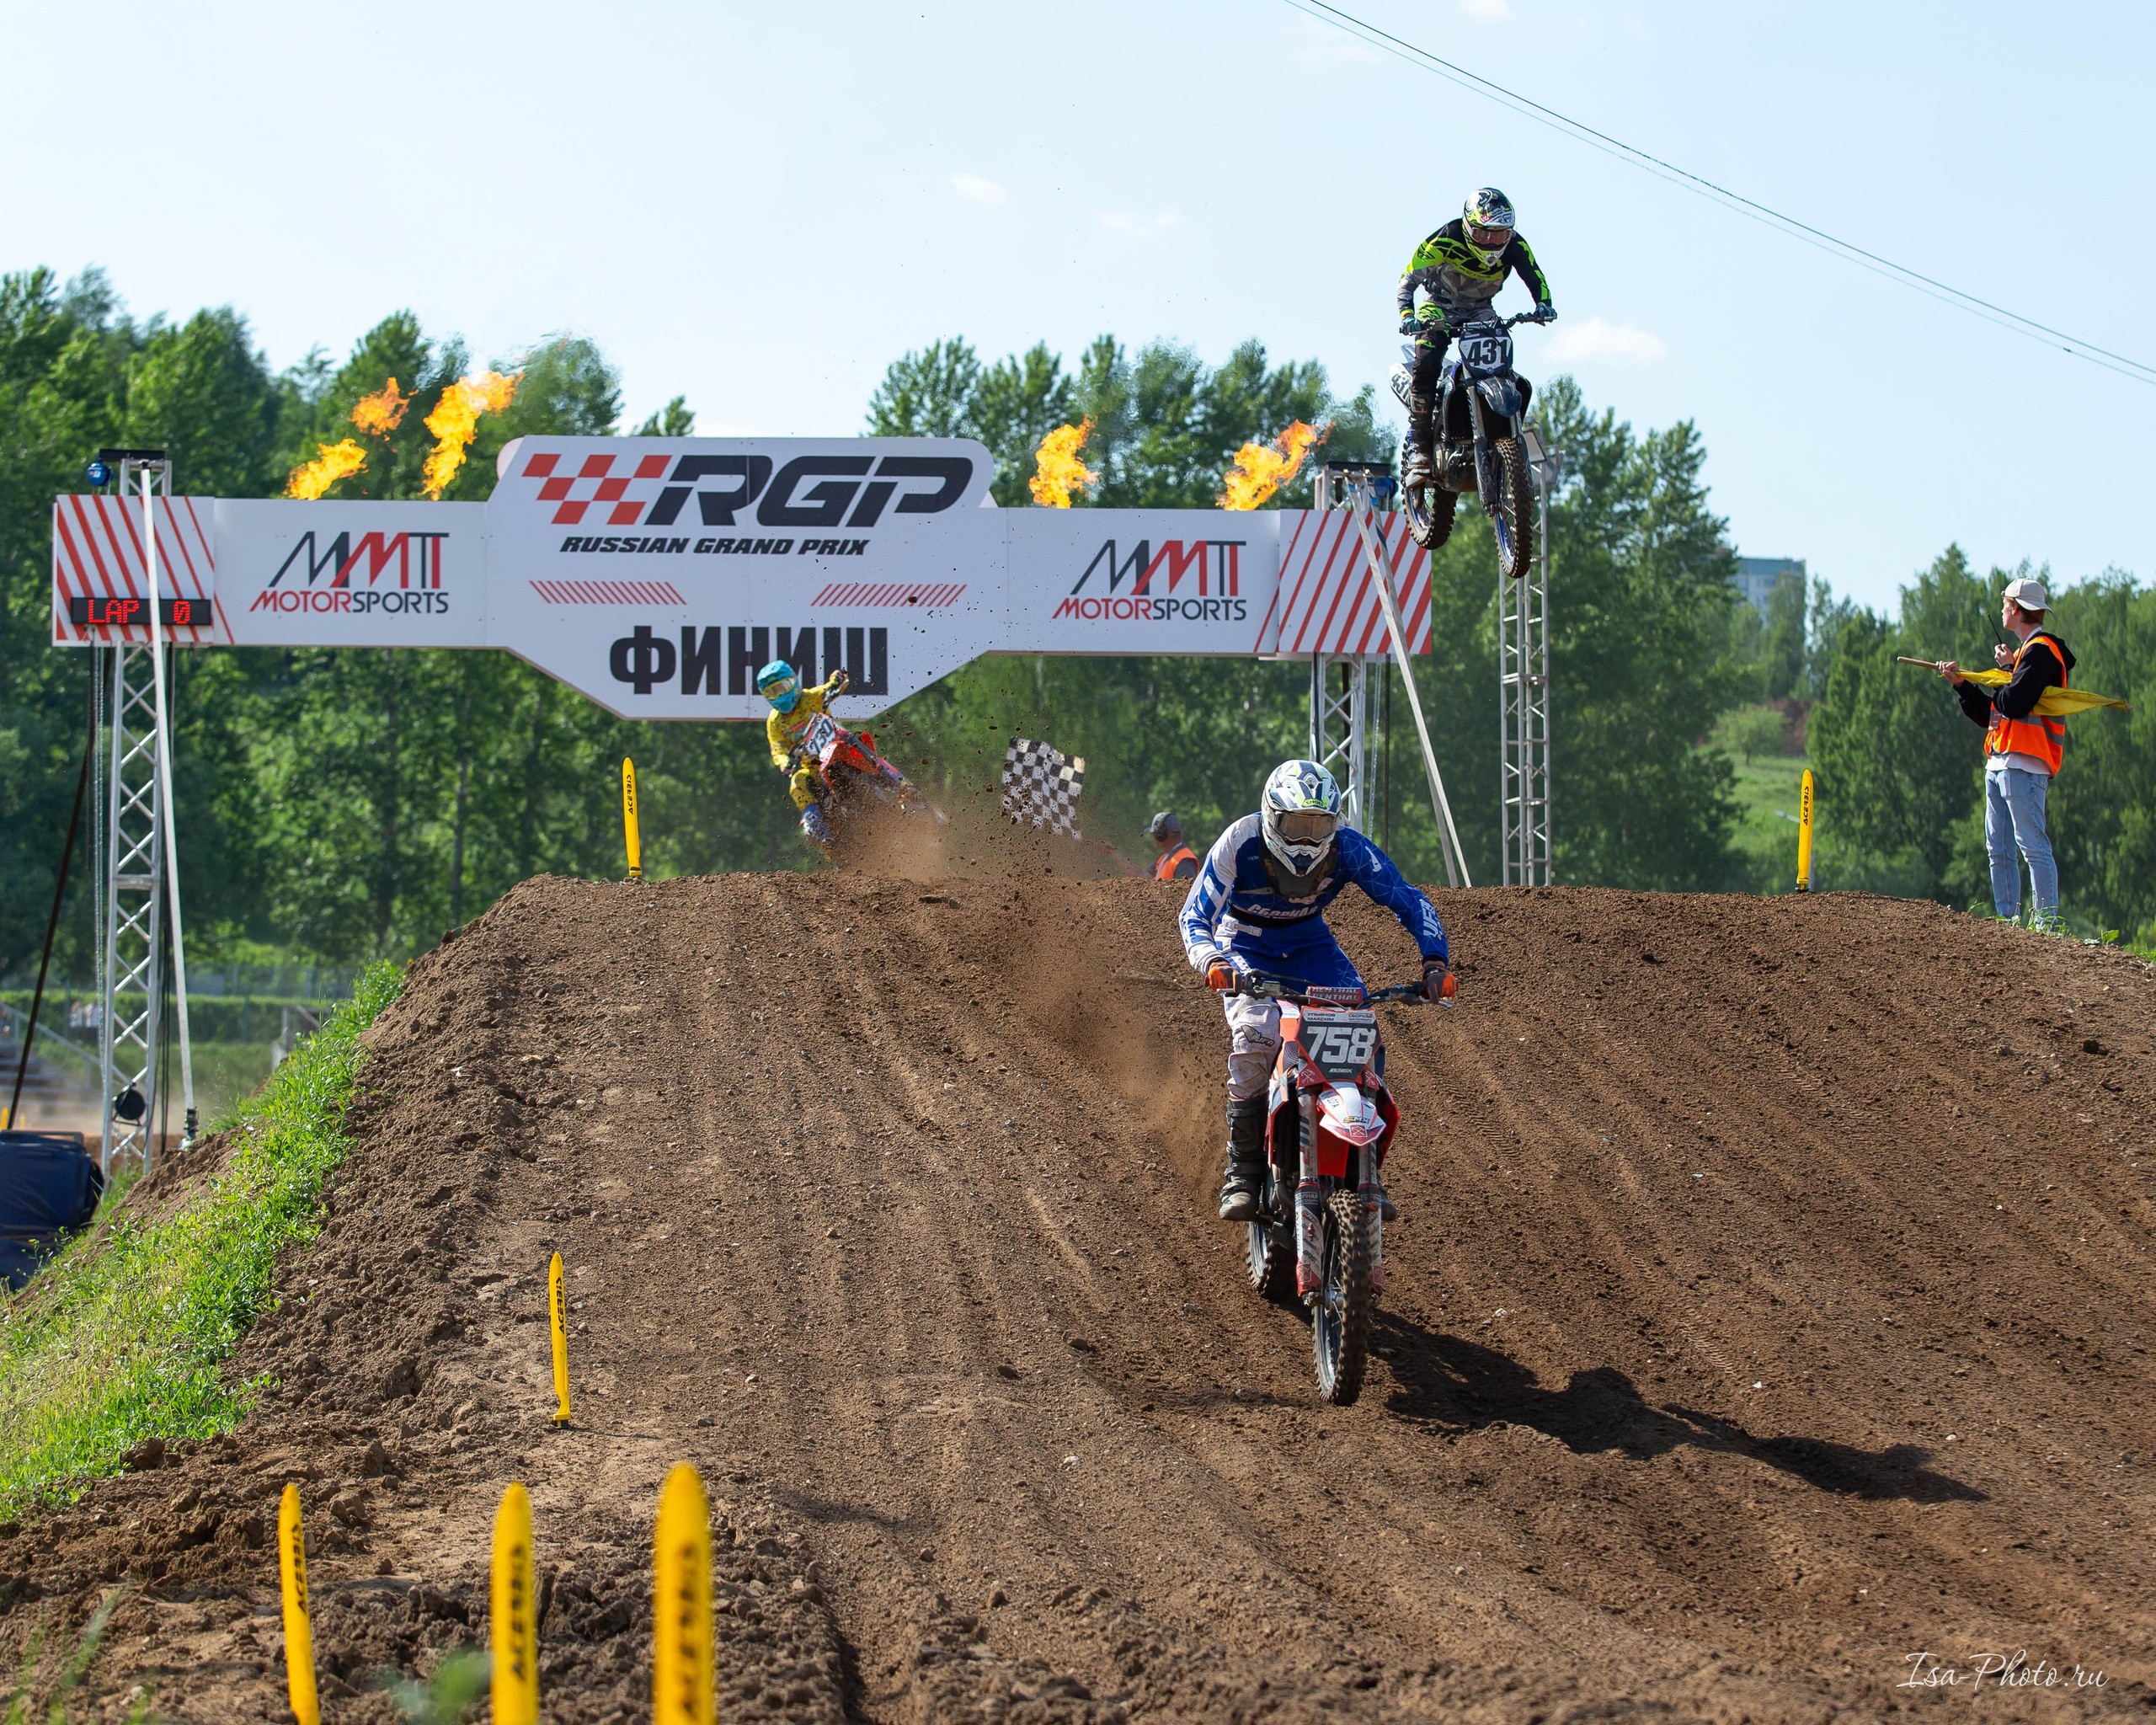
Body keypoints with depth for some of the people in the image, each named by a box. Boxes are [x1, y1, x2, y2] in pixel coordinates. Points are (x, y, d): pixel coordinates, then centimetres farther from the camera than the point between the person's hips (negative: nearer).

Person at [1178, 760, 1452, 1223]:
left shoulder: (1348, 848, -20)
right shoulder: (1239, 845, -25)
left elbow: (1409, 903, -13)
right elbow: (1195, 915, -23)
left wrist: (1434, 960, -31)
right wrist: (1209, 960, -45)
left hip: (1311, 943, 3)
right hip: (1247, 946, -3)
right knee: (1255, 1037, -31)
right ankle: (1243, 1173, -18)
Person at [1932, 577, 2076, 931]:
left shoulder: (2041, 652, -9)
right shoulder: (2026, 651, 23)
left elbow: (2013, 704, -22)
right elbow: (1990, 714, 24)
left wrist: (2006, 669, -3)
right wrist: (1962, 684, 14)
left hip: (2023, 767, -11)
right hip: (1999, 765, 11)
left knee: (2033, 845, -13)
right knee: (1999, 850, 9)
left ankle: (2047, 925, -16)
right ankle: (2008, 923, 11)